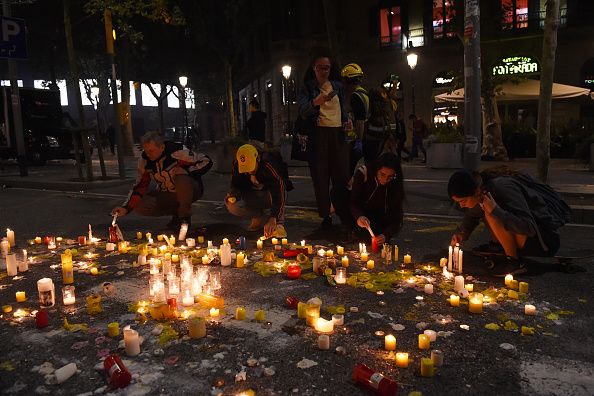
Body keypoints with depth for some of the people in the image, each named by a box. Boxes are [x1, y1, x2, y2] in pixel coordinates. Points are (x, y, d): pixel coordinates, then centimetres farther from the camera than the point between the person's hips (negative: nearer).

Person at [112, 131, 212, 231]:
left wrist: (186, 171, -30)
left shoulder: (178, 152, -23)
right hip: (166, 194, 6)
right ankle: (176, 213, 5)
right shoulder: (144, 161, -6)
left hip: (191, 190, -5)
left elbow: (207, 162, -18)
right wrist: (126, 208, -14)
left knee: (181, 179, -39)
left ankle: (185, 217, -15)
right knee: (140, 206, -14)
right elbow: (139, 186, -1)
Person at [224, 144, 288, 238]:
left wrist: (273, 219, -54)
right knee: (233, 207, -25)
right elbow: (236, 185, 1)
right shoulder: (237, 164, -17)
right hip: (253, 195, 4)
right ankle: (259, 217, 1)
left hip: (270, 196, -4)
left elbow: (279, 195, -42)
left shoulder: (269, 166, -34)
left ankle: (278, 224, -20)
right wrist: (232, 193, -24)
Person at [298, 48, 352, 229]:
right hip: (318, 134, -3)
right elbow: (302, 111, -8)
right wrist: (315, 103, -27)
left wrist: (348, 121, 4)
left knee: (342, 174, 0)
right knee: (320, 175, -4)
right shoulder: (308, 87, 6)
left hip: (338, 133, 3)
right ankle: (325, 215, 2)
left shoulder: (338, 86, 17)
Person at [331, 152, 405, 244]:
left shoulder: (396, 185, -19)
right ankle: (352, 231, -16)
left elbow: (397, 216, -19)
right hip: (359, 212, 1)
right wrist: (359, 216, -46)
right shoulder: (363, 173, -23)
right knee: (337, 191, -26)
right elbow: (353, 201, -23)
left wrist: (385, 236, -36)